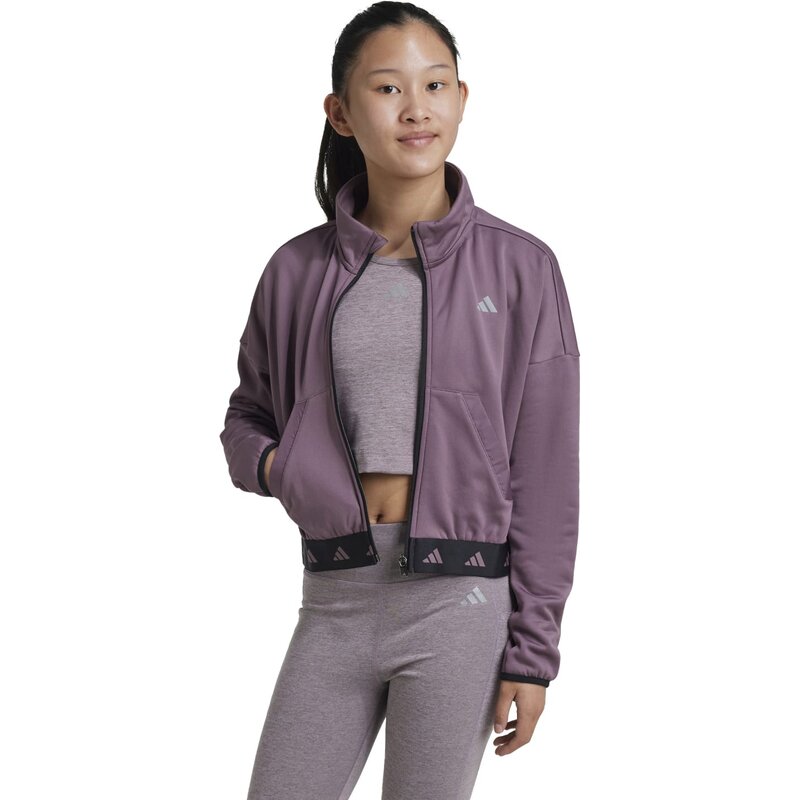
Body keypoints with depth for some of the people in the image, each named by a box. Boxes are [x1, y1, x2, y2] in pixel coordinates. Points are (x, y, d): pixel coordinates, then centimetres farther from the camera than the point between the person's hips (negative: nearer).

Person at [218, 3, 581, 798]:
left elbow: (545, 476, -1)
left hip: (460, 606, -3)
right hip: (335, 604, 3)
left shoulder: (517, 267, -2)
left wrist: (533, 651, -3)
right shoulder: (299, 271, 6)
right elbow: (247, 419, 19)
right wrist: (281, 468, -6)